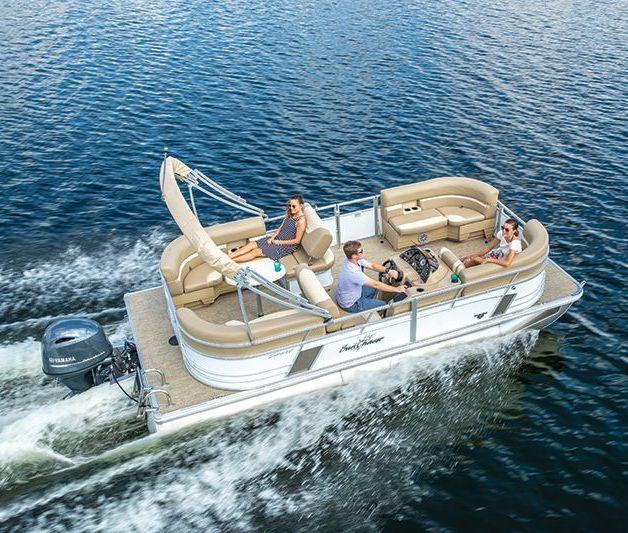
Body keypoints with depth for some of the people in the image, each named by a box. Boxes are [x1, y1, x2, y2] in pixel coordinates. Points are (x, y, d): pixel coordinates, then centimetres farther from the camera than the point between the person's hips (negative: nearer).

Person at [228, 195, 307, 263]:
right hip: (277, 239, 8)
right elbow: (280, 228, 13)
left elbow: (297, 241, -18)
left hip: (287, 245, -8)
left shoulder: (301, 221, -19)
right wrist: (272, 238, -5)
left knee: (256, 252, -17)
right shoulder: (289, 215, 6)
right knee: (252, 244, -7)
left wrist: (279, 242, -14)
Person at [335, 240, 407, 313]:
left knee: (372, 289, 27)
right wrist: (396, 289, -29)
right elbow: (375, 284, -35)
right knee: (383, 305, 6)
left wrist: (388, 271, -18)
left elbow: (372, 265, -3)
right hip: (350, 304, -8)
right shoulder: (352, 272, -38)